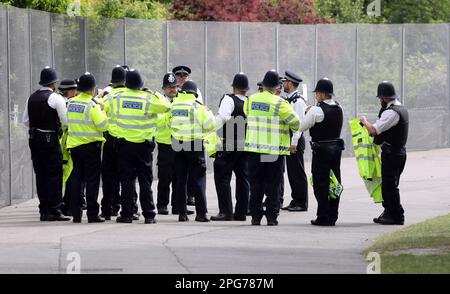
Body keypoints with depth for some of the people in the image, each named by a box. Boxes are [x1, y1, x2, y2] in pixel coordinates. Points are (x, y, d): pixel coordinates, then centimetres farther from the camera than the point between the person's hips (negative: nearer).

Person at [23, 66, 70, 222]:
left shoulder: (32, 98, 8)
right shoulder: (56, 98, -10)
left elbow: (26, 121, 12)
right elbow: (66, 122, -10)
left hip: (34, 139, 6)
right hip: (50, 140, -6)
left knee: (40, 175, 9)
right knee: (54, 174, -2)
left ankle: (43, 211, 11)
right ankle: (54, 211, -5)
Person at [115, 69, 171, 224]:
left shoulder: (119, 98, -3)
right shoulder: (148, 99, -9)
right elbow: (166, 106, -1)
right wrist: (155, 94, 11)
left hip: (125, 143, 1)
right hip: (144, 144, -1)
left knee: (127, 180, 6)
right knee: (145, 180, 5)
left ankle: (127, 214, 4)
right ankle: (148, 215, 3)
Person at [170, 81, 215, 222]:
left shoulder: (174, 105, 5)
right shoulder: (197, 106, -8)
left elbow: (169, 122, 11)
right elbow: (210, 125, -7)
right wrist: (209, 113, 12)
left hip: (177, 145, 4)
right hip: (194, 145, -4)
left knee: (180, 180, 9)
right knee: (198, 179, 1)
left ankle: (182, 213, 8)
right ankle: (201, 213, -3)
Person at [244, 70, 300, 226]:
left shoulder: (250, 100, 2)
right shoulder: (279, 103, -11)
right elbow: (295, 123, -11)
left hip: (254, 148, 3)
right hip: (275, 151, -3)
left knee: (256, 184, 9)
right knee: (273, 185, 4)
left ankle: (255, 216, 9)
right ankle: (272, 217, 2)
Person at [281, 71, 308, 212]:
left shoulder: (298, 101, -15)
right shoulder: (289, 100, 15)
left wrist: (294, 143, -21)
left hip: (295, 140, -10)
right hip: (289, 140, 10)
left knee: (298, 172, -5)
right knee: (291, 172, 12)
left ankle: (302, 203, -1)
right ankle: (295, 201, 18)